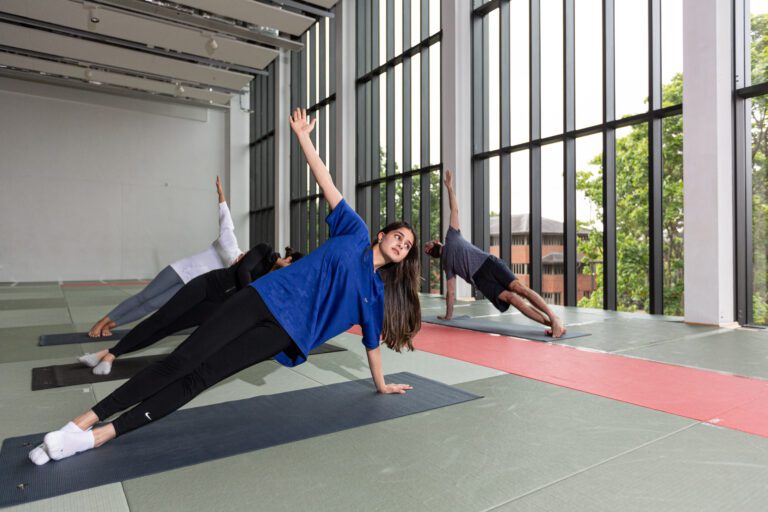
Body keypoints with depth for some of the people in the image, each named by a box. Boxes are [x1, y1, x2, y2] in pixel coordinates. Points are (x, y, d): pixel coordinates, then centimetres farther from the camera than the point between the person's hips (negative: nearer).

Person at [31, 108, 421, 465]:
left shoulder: (377, 292, 11)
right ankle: (86, 418, 0)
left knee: (200, 376, -10)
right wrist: (303, 137, 0)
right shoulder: (356, 234, 7)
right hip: (269, 297, 0)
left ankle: (101, 435, -6)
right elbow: (327, 185, 3)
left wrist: (381, 384, 21)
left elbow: (372, 339, 17)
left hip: (286, 334, 1)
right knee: (182, 360, -9)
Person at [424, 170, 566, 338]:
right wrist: (448, 315, 25)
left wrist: (449, 187, 18)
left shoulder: (451, 237, 24)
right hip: (479, 279, 1)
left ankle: (555, 319, -26)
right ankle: (551, 324, -32)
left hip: (488, 262, -1)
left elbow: (455, 210, 21)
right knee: (510, 297, -23)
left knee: (519, 288, -23)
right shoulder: (446, 264, 26)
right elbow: (450, 292, 26)